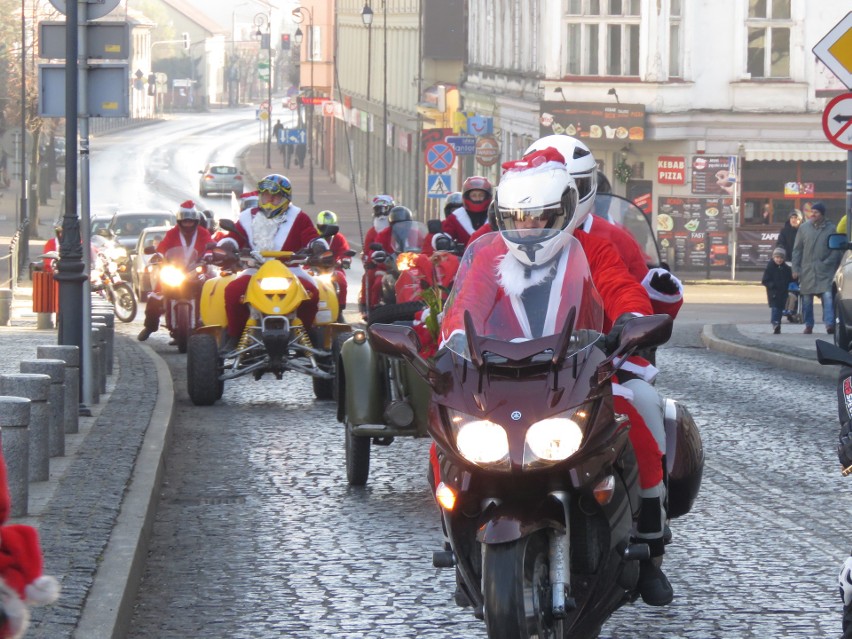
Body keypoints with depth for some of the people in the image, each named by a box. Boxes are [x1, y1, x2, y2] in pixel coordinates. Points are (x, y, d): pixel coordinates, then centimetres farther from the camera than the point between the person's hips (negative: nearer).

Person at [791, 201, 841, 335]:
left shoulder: (831, 228, 3)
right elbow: (797, 250, 10)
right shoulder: (804, 228, 8)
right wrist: (795, 268, 4)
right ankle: (808, 325, 15)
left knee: (828, 297, -15)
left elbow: (837, 249, 5)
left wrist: (828, 263, -5)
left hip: (825, 272, -2)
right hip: (807, 271, 2)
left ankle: (829, 324, -18)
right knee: (806, 299, 5)